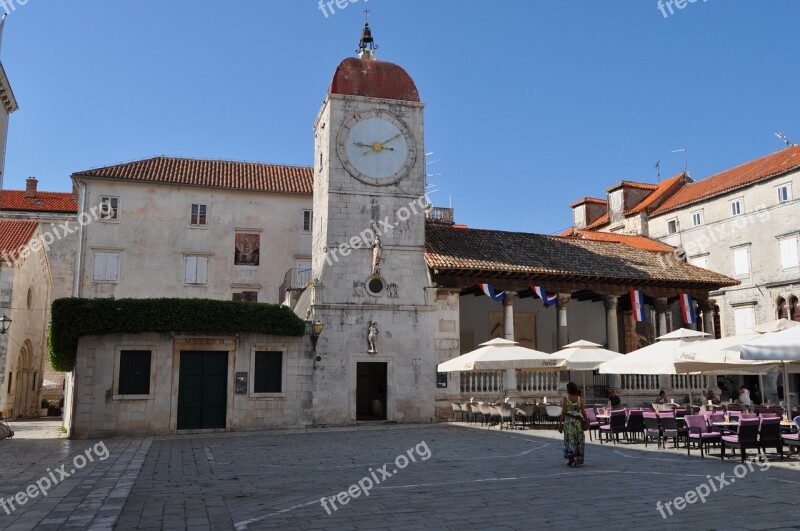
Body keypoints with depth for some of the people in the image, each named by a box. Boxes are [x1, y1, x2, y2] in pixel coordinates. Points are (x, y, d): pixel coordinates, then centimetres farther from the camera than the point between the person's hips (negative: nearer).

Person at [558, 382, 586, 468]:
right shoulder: (580, 399, 1)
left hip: (568, 421, -2)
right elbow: (583, 412, -2)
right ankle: (579, 460, 13)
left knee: (570, 441, 6)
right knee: (579, 442, 10)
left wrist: (560, 423, -2)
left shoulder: (565, 399, -5)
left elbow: (563, 412, -7)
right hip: (578, 421, 2)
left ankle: (571, 460, 8)